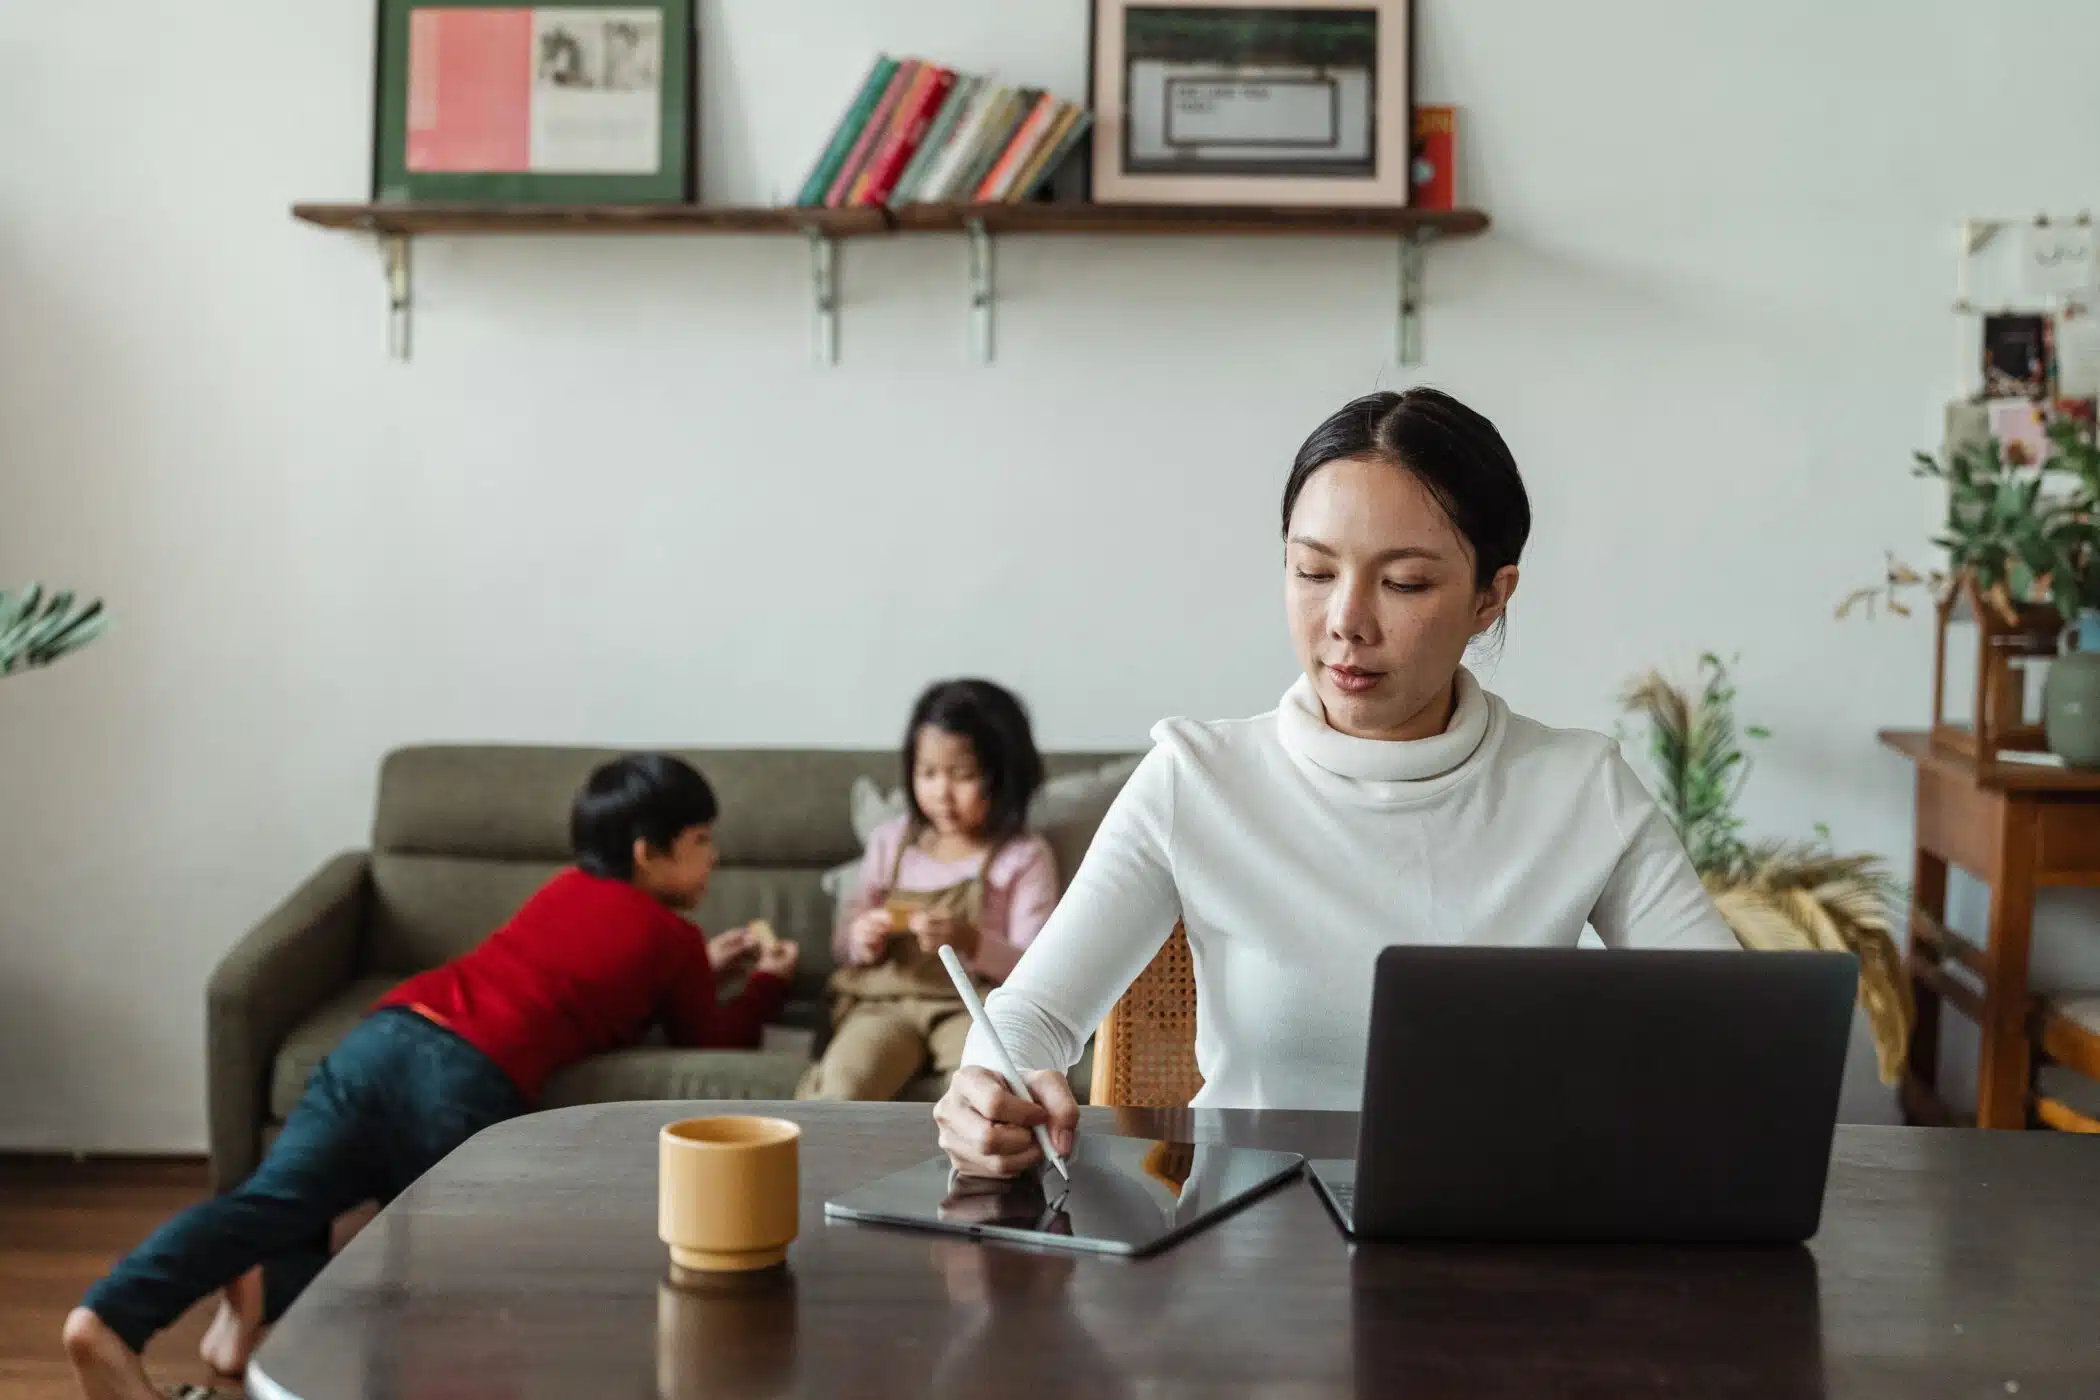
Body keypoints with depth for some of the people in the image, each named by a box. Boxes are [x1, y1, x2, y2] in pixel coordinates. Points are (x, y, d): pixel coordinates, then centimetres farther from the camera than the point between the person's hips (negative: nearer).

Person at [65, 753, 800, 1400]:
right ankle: (271, 1288, -14)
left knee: (269, 1202, -8)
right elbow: (712, 1040, 26)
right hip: (467, 1077, -6)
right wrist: (767, 983, 42)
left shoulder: (568, 887, 31)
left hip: (386, 1034, 6)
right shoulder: (671, 937, 13)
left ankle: (108, 1318, -31)